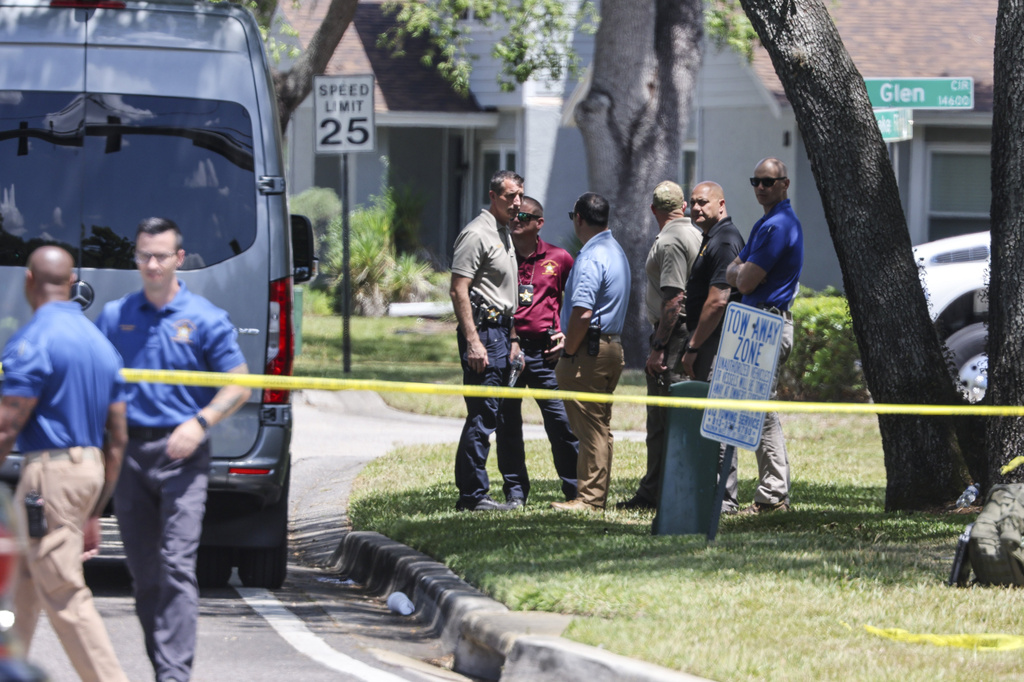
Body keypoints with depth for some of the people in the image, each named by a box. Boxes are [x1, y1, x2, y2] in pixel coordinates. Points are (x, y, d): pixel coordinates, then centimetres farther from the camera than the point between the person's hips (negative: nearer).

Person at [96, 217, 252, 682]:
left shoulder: (205, 319, 1)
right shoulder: (114, 316, 10)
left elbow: (238, 385, 1)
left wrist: (200, 423, -14)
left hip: (181, 454, -4)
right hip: (128, 452, 4)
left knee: (177, 566, -14)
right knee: (142, 570, 8)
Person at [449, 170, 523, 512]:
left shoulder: (504, 234, 18)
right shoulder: (477, 234, -12)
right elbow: (459, 290, -18)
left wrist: (512, 338, 22)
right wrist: (473, 342, -23)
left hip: (500, 330, 10)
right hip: (483, 329, -10)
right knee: (483, 414, -9)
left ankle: (515, 489, 16)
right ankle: (472, 494, -7)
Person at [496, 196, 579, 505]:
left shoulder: (558, 259, 7)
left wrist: (566, 333, 5)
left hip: (545, 351, -1)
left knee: (561, 421, -5)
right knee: (507, 423, 3)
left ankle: (575, 489, 4)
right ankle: (515, 491, 12)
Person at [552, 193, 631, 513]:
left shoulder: (591, 257, -17)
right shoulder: (616, 252, 15)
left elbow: (582, 313, -24)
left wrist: (568, 354, -13)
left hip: (589, 350, -10)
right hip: (613, 345, 10)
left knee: (589, 427, -7)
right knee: (600, 428, 14)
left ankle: (589, 498, -5)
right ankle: (597, 494, 18)